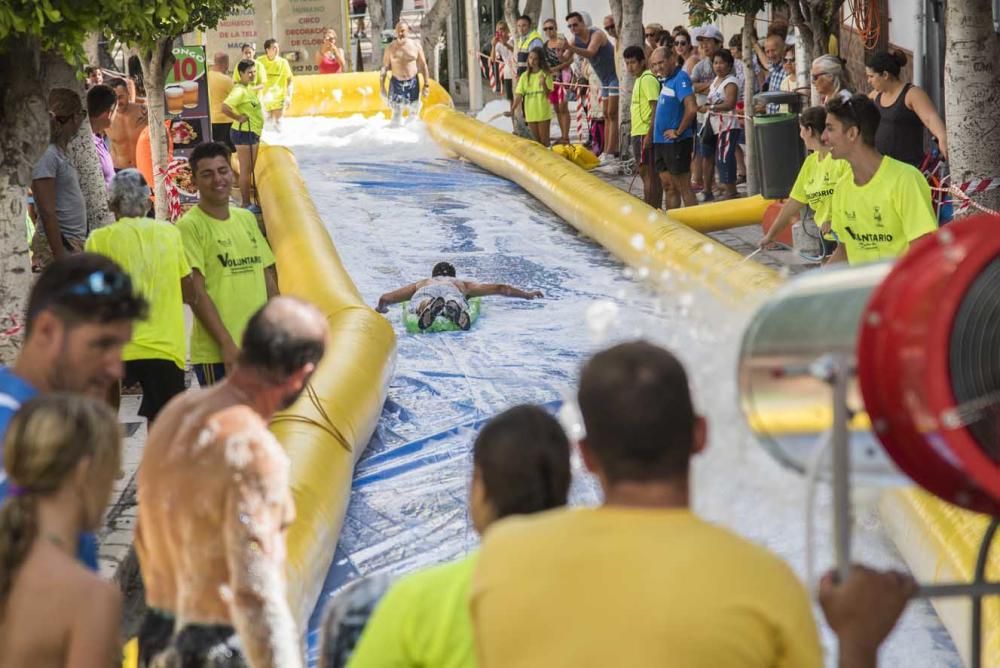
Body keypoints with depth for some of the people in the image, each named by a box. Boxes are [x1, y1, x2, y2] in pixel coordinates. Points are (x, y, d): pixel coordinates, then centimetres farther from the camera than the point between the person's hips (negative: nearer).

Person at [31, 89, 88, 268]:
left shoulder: (62, 154, 13)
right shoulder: (47, 157, -15)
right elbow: (47, 212, -18)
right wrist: (60, 258, -21)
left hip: (74, 242, 9)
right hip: (57, 244, -9)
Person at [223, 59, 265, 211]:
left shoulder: (249, 87, 10)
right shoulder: (239, 90, -20)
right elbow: (224, 108, -33)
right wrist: (238, 118, -22)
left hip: (253, 133, 10)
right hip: (243, 133, -10)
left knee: (250, 169, 15)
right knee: (245, 169, -4)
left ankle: (247, 201, 23)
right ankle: (246, 204, 2)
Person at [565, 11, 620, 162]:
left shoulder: (597, 35, -22)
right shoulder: (576, 40, 1)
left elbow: (590, 52, -40)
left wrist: (570, 48, -52)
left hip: (615, 75, -9)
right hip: (604, 79, 9)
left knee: (612, 114, -13)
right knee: (606, 115, 8)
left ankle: (611, 153, -17)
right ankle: (607, 151, 11)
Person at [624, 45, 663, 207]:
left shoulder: (648, 79, -13)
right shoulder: (640, 79, 17)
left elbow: (656, 108, -20)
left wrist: (649, 135, -24)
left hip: (644, 133, -10)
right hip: (640, 133, 10)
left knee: (647, 173, -9)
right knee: (652, 173, 11)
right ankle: (656, 209, 15)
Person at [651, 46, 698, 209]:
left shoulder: (680, 78, -15)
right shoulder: (666, 80, 13)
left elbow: (691, 109, -27)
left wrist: (678, 132, -18)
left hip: (676, 141, -9)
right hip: (661, 141, 9)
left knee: (683, 186, -4)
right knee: (668, 185, 13)